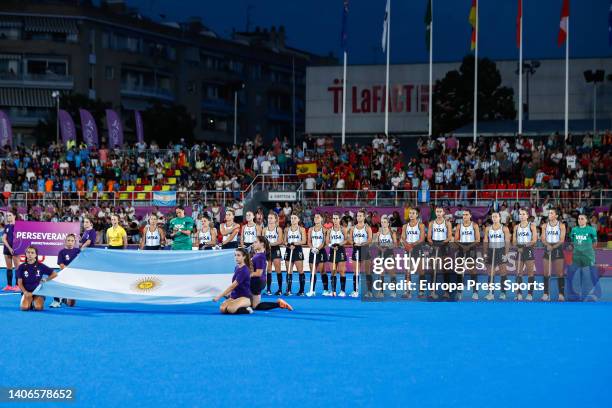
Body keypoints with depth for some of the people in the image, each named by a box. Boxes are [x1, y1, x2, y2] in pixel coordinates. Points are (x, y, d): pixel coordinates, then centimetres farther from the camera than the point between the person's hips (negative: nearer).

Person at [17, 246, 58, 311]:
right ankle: (30, 303, 8)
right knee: (24, 307, -29)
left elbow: (55, 274, 5)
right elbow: (19, 282, 1)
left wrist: (46, 280, -6)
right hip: (27, 292, 0)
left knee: (38, 307, -29)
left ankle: (35, 302, 8)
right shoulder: (22, 267, 2)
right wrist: (25, 292, -14)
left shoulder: (41, 266, 1)